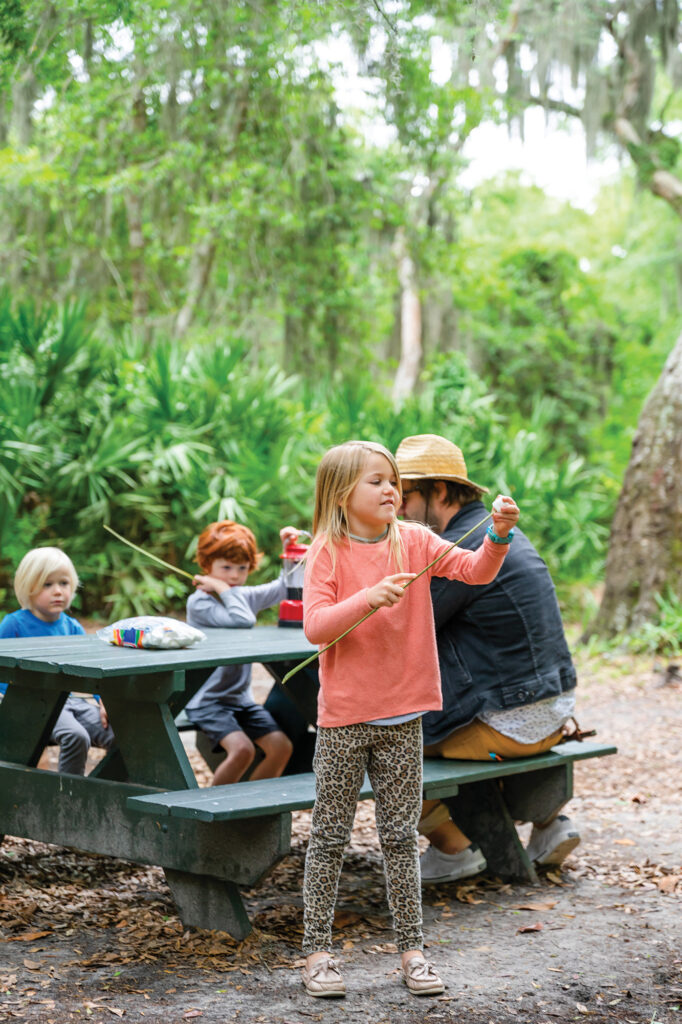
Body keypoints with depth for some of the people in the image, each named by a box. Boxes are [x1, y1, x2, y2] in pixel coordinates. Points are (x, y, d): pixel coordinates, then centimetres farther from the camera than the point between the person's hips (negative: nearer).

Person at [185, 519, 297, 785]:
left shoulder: (245, 596, 8)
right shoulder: (199, 602, -15)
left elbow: (287, 586, 16)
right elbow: (243, 621, -29)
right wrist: (223, 588, -19)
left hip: (241, 698, 7)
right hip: (208, 700, -7)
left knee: (281, 746, -8)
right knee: (242, 749, -26)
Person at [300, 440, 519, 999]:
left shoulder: (414, 542, 2)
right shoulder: (328, 553, -7)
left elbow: (476, 571, -8)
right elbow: (315, 627, -15)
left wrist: (499, 537, -26)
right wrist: (369, 598, -27)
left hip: (402, 718, 3)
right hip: (344, 719, -3)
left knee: (402, 836, 11)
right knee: (330, 837, 7)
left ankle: (411, 949, 19)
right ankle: (317, 951, 17)